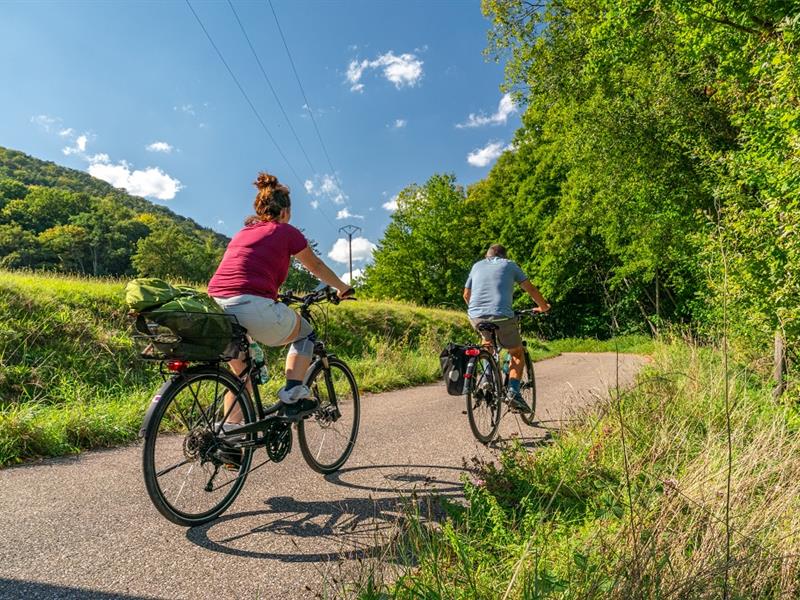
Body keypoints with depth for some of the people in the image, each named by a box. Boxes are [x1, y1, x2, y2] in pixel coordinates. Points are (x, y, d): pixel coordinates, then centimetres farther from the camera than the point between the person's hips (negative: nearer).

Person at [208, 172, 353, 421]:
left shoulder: (242, 232, 27)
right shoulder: (287, 231, 10)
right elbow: (316, 267, 23)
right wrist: (343, 288, 40)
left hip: (216, 306, 7)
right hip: (253, 307, -6)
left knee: (241, 371, 26)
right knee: (305, 333, 21)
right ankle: (292, 396, 9)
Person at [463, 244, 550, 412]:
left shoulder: (477, 265, 22)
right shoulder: (509, 265, 16)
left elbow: (466, 294, 26)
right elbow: (530, 289, 16)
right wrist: (543, 306, 32)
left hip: (476, 316, 3)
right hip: (501, 316, -3)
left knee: (487, 341, 35)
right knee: (517, 352, 18)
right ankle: (513, 392, 0)